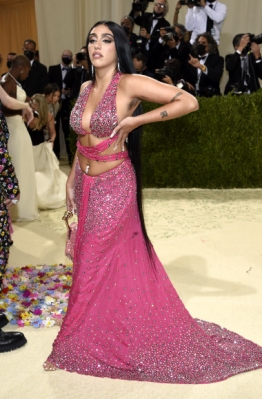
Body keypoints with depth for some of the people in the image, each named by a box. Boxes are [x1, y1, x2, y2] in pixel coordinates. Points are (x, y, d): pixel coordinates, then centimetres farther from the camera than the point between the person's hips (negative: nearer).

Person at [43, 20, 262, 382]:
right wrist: (71, 181, 12)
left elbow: (189, 102, -19)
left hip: (113, 185, -7)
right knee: (92, 261, 16)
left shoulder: (129, 84, -14)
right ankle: (95, 335, 37)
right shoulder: (85, 89, 7)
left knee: (100, 263, 4)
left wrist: (137, 120, -20)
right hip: (86, 183, 7)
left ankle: (84, 343, 25)